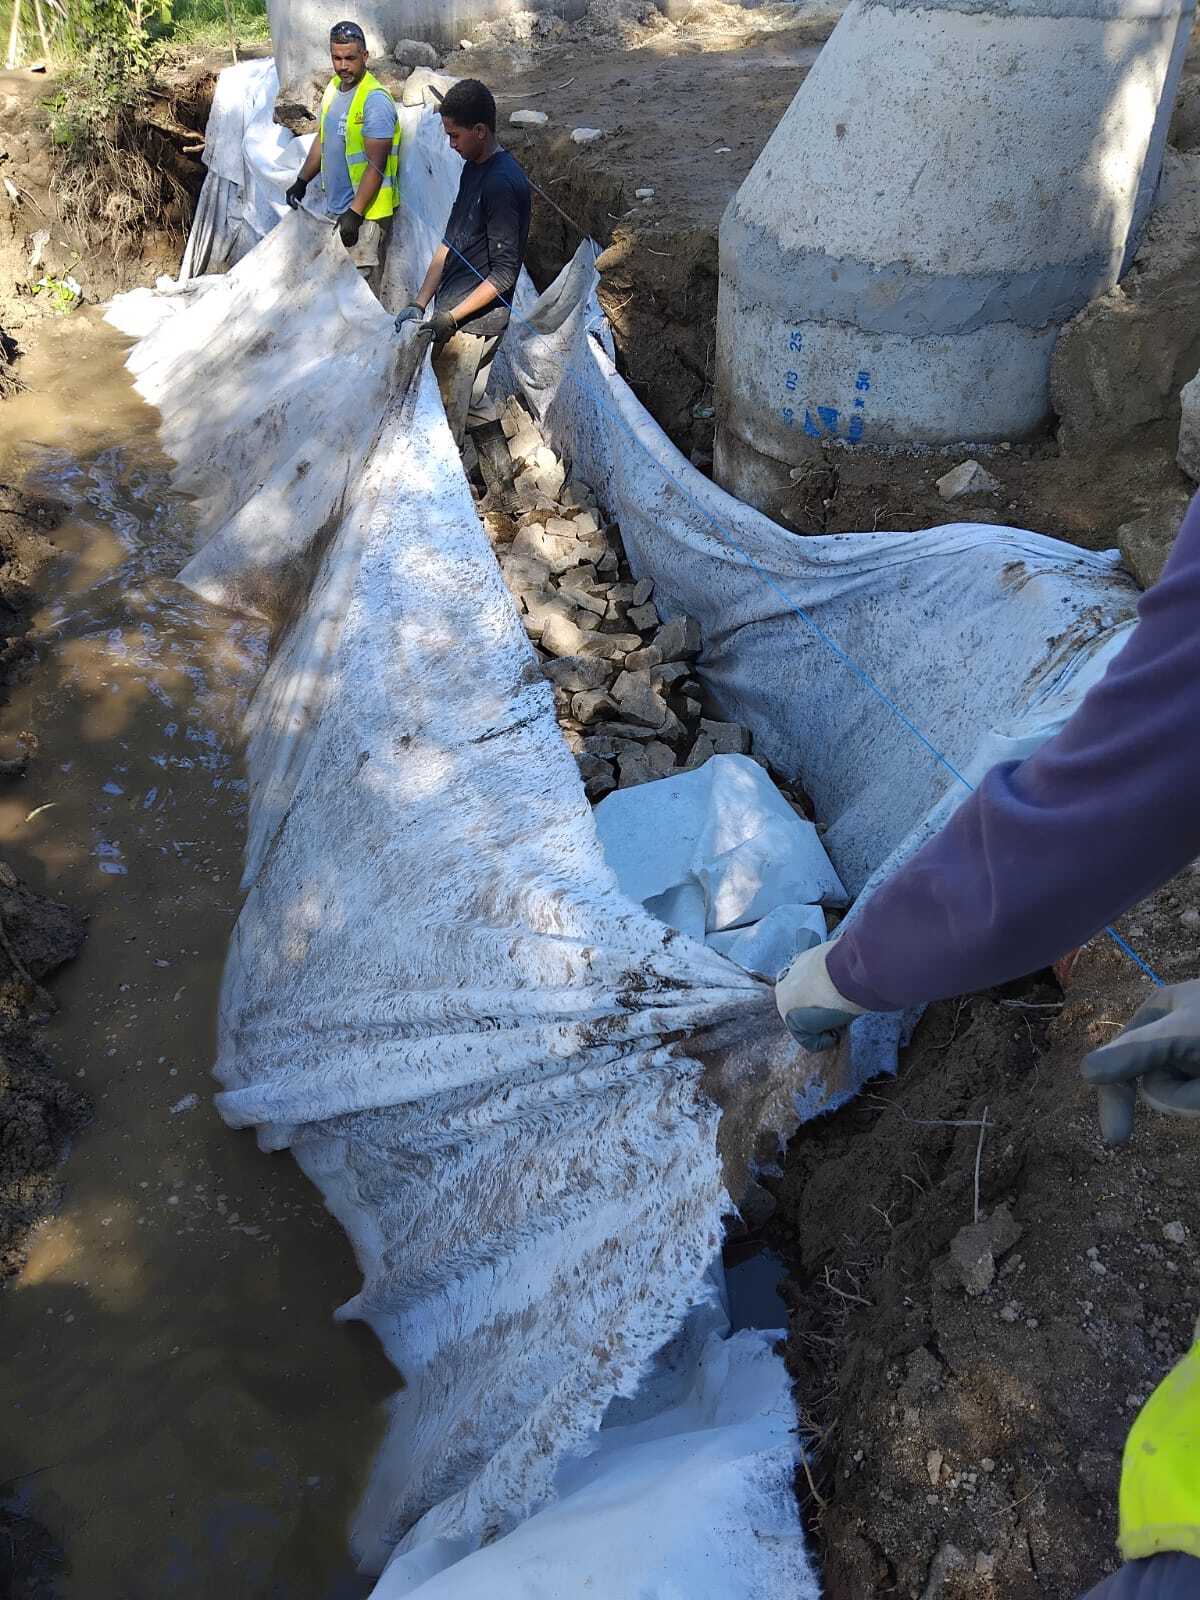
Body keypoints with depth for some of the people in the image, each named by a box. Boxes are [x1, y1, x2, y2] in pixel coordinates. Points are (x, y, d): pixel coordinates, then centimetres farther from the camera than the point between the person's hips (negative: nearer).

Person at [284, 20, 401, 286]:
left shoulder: (375, 100, -16)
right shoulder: (333, 87, 10)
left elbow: (376, 165, -20)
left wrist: (355, 213, -24)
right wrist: (302, 181, 19)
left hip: (366, 210, -8)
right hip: (337, 205, 8)